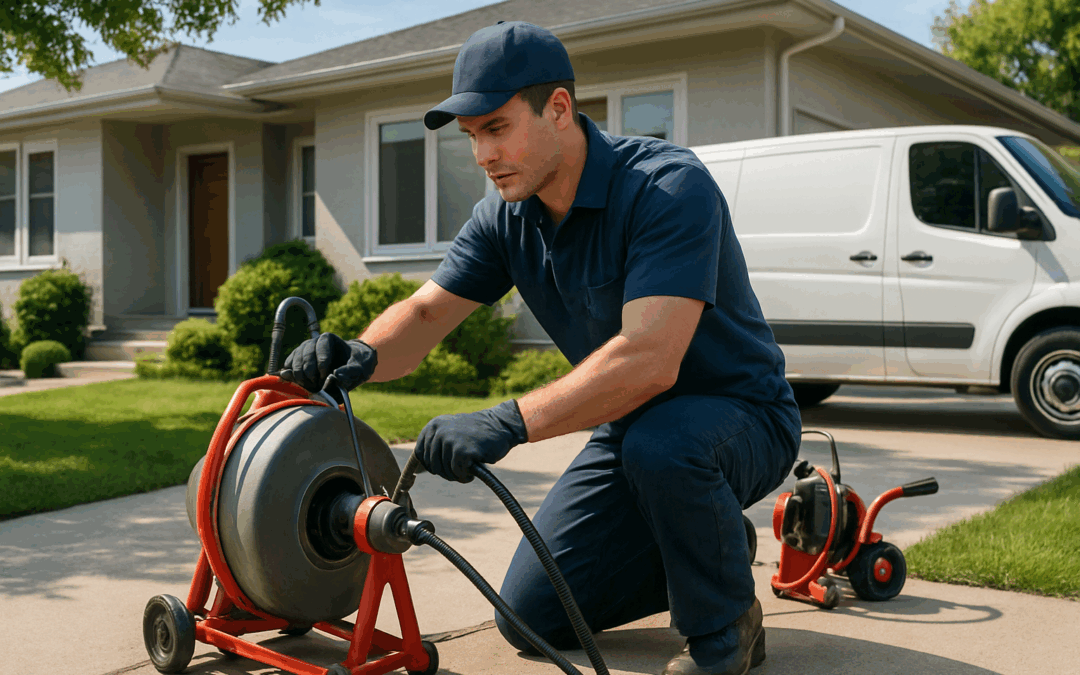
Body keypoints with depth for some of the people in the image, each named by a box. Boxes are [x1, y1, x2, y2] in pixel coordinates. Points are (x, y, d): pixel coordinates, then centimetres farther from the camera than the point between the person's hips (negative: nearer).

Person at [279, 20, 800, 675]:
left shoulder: (669, 185, -28)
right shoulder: (506, 217, -4)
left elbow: (649, 358, -39)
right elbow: (426, 312, -5)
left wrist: (508, 423, -46)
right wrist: (362, 354, -28)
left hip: (742, 413, -6)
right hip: (630, 424, 7)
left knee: (660, 442, -41)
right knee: (532, 615, 2)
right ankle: (714, 547, 23)